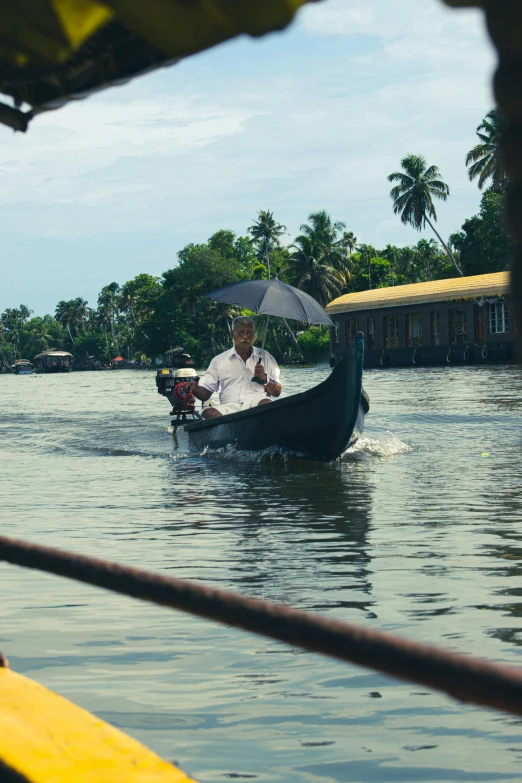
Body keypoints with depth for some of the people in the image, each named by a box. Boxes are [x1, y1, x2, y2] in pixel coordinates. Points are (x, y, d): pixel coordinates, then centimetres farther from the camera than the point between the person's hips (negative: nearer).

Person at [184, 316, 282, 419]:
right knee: (209, 413, -33)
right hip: (229, 406, 1)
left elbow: (277, 392, 18)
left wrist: (265, 379, -1)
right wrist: (195, 388, -8)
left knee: (266, 404, -37)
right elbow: (205, 394, 15)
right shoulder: (218, 360, 18)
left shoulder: (265, 357, 19)